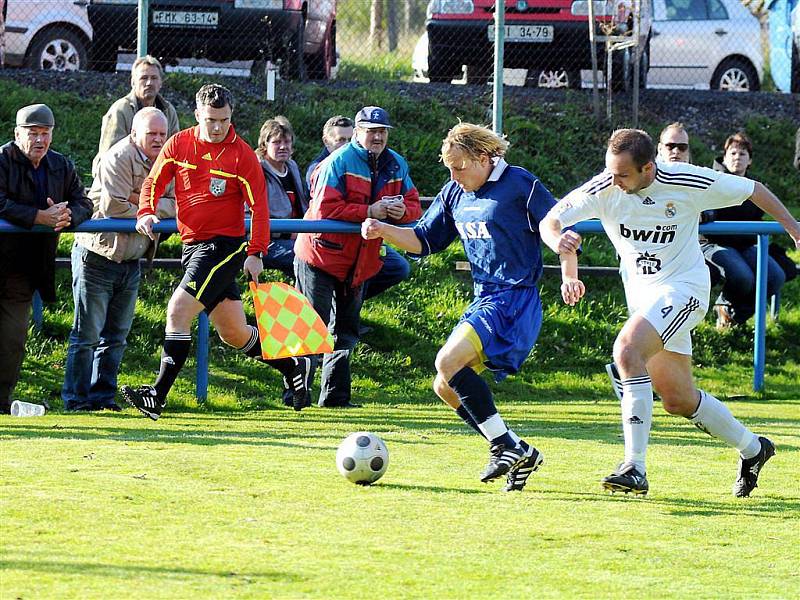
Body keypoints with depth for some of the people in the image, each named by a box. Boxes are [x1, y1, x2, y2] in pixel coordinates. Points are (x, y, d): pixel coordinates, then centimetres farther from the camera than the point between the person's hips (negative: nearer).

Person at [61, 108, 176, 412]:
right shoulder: (119, 158, -15)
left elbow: (175, 206, 1)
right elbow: (113, 207, -24)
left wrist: (142, 201, -16)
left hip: (131, 260, 7)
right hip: (97, 255, -7)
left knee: (116, 335, 11)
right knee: (88, 333, -3)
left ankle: (103, 396, 18)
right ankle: (75, 399, 3)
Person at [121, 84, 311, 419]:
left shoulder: (242, 154, -8)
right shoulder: (179, 144, 4)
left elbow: (259, 206, -7)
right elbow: (154, 182, 9)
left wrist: (255, 253, -12)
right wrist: (146, 213, -10)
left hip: (225, 246, -6)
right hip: (192, 246, 6)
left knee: (178, 311, -18)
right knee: (233, 333, 13)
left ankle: (157, 397, -17)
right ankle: (293, 368, 32)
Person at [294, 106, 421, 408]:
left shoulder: (397, 165, 5)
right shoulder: (339, 162, -15)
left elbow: (414, 205, 6)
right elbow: (324, 209, -24)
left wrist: (402, 211, -18)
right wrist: (369, 211, -27)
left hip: (358, 263, 7)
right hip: (321, 255, -7)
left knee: (345, 331, 13)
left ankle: (335, 395, 20)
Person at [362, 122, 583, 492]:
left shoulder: (520, 185, -9)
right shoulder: (455, 193, 12)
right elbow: (424, 240, 17)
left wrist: (569, 278, -21)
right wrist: (383, 231, 1)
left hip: (516, 300, -9)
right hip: (483, 301, 9)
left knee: (448, 362, -24)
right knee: (445, 386, 6)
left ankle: (506, 446, -18)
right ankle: (519, 455, 10)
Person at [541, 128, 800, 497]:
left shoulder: (688, 182, -19)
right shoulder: (603, 189, -13)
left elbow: (753, 190, -4)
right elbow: (550, 220, -14)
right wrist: (557, 239, -38)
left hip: (683, 287, -6)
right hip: (641, 293, 6)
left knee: (627, 349, -30)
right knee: (678, 400, 11)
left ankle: (635, 468, -30)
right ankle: (752, 449, 36)